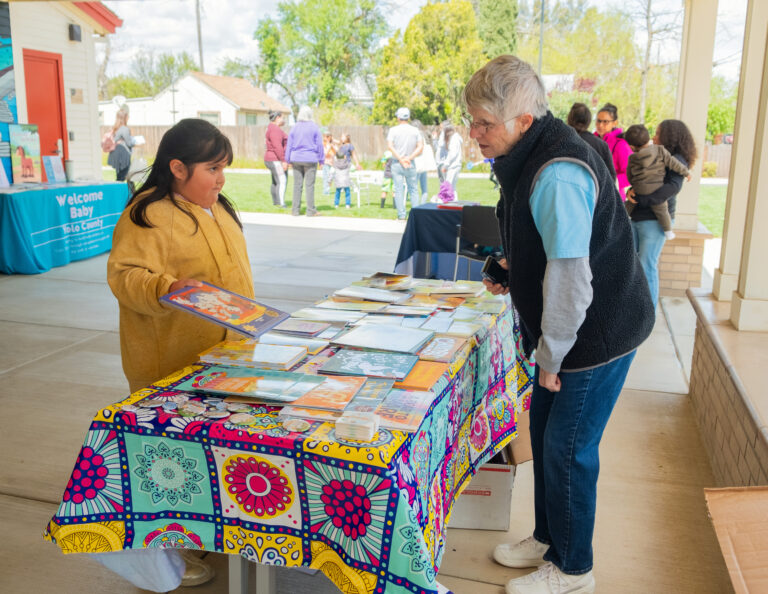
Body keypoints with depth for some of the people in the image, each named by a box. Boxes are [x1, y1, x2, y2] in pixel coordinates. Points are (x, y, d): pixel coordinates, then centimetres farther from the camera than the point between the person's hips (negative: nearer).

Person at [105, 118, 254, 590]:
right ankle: (167, 554, 19)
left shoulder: (220, 208, 13)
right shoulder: (148, 215, -15)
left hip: (224, 356, 8)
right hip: (171, 365, -8)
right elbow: (125, 274, -22)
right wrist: (168, 288, -39)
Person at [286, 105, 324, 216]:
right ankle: (310, 211, 1)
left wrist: (289, 160, 14)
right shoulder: (314, 127, -4)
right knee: (310, 185, -1)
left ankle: (296, 210, 8)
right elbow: (319, 145, -2)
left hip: (296, 159, 3)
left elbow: (289, 145, 8)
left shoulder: (294, 128, 5)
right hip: (310, 159, -3)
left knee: (297, 185, 6)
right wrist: (321, 159, 6)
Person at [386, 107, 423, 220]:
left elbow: (390, 146, -13)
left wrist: (400, 159, -10)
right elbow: (420, 147, -2)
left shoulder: (393, 130, -3)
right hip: (410, 164, 2)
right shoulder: (415, 130, 5)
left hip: (397, 164, -2)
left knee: (399, 190, 1)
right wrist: (409, 158, -7)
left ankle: (401, 216, -1)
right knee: (413, 189, 9)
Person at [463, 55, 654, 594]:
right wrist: (513, 270, 8)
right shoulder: (531, 157, 6)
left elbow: (570, 277, -27)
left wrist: (550, 356, -17)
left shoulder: (557, 174, -28)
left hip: (599, 331, -10)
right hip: (578, 328, 10)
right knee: (545, 432, 19)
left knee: (568, 450, 2)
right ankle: (550, 539, 39)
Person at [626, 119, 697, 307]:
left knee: (647, 265, -9)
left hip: (655, 221, -8)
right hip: (637, 219, 8)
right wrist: (631, 191, -9)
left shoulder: (677, 160, -6)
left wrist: (641, 200, -24)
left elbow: (672, 187, -21)